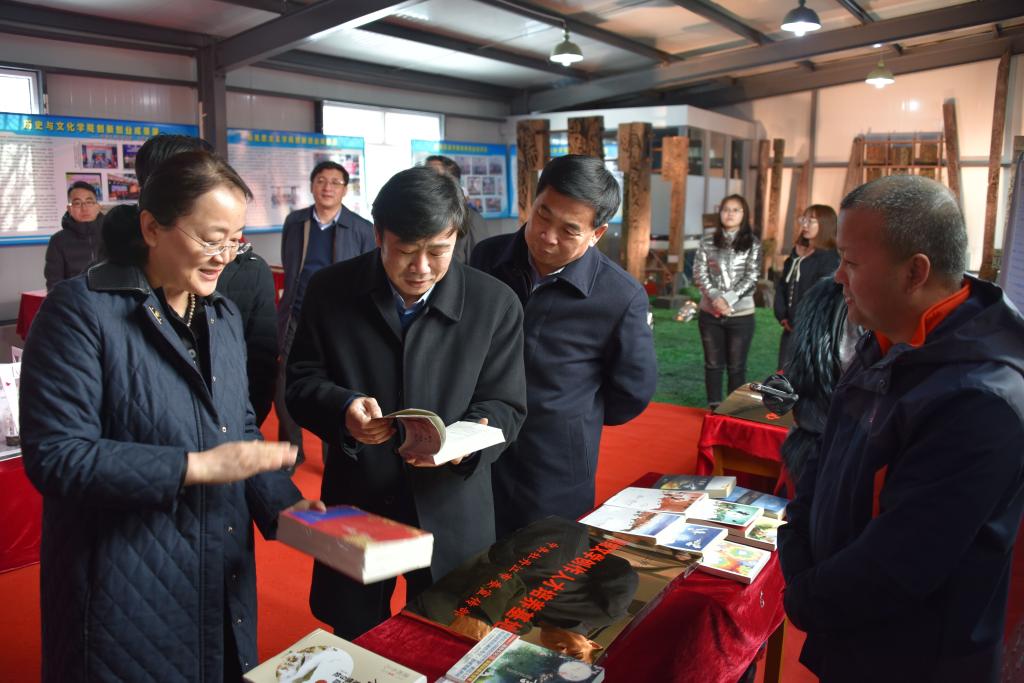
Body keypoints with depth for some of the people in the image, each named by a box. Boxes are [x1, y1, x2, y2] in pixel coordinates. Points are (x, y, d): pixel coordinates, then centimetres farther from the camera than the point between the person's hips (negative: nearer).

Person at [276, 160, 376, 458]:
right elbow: (289, 270, 15)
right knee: (283, 391, 9)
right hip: (295, 319, 3)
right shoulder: (294, 222, 4)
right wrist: (293, 299, 12)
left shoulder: (363, 229, -5)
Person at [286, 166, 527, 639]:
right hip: (354, 504, 1)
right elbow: (301, 382, -1)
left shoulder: (496, 305, -8)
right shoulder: (331, 291, -5)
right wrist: (343, 409, -23)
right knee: (355, 648, 20)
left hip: (452, 512, 0)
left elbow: (505, 405, -4)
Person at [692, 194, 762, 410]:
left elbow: (751, 278, -6)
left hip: (741, 314, -1)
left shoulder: (752, 243, 0)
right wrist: (715, 297, -16)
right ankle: (714, 409, 17)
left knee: (736, 367, 4)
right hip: (710, 312, 1)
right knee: (713, 364, 7)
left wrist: (728, 300, -17)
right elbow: (699, 272, -2)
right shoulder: (708, 239, 4)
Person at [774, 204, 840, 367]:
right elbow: (782, 286, 13)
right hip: (791, 327, 7)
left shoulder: (830, 258, -8)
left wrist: (797, 321, -12)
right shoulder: (796, 253, 16)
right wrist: (782, 316, 0)